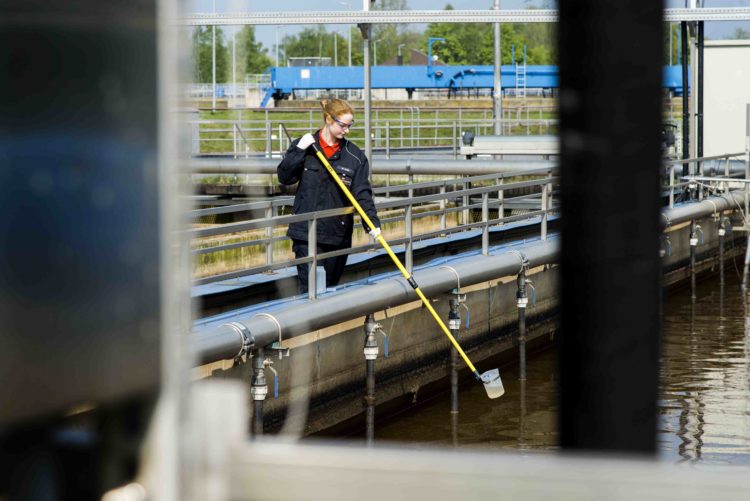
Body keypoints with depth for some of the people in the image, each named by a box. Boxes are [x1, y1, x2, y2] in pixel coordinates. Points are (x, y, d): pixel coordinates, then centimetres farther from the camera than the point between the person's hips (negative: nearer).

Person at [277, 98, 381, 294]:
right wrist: (299, 151, -13)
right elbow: (284, 177, -1)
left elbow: (363, 194, -3)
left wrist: (372, 223, -16)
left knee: (331, 289, 9)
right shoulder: (304, 146, 2)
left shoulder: (355, 156, 2)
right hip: (306, 232, -2)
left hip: (339, 235, 2)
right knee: (310, 287, -9)